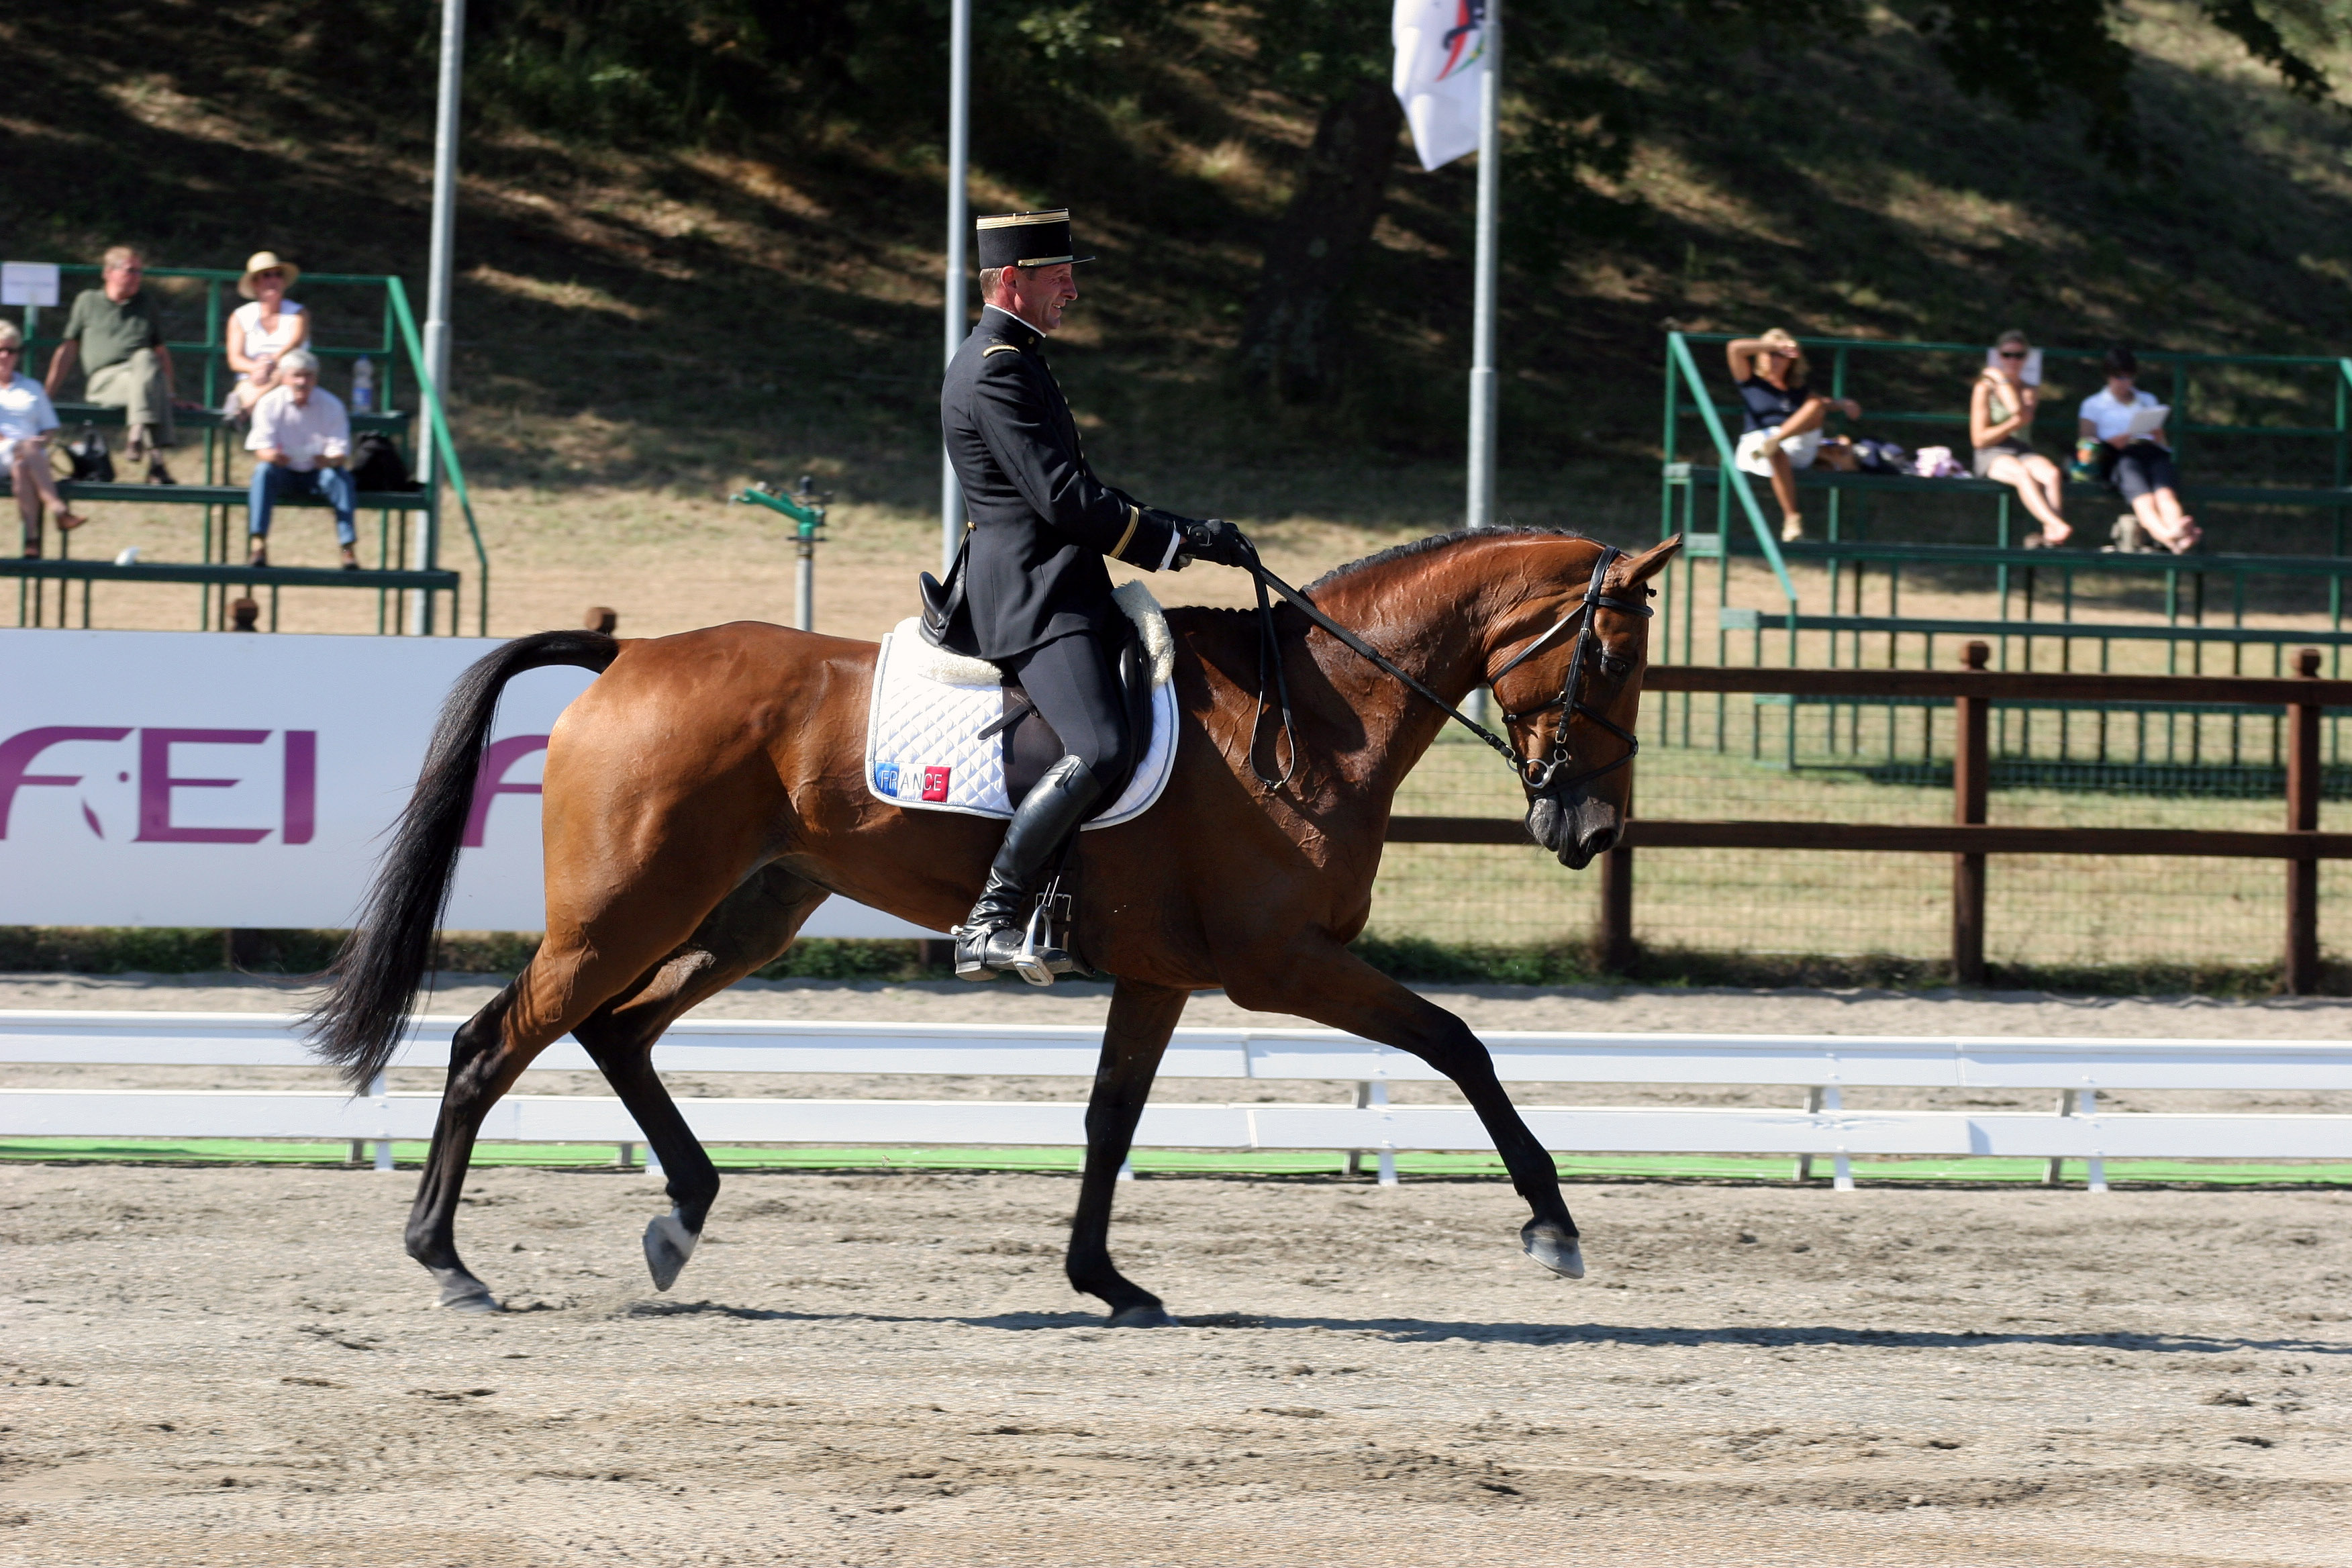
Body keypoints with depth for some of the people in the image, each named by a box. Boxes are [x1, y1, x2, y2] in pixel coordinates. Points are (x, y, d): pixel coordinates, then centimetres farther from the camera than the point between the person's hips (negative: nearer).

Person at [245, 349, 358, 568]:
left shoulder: (331, 406, -6)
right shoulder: (269, 403, -6)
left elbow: (341, 452, -11)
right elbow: (260, 449, -12)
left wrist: (330, 460, -36)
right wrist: (270, 455, -37)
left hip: (318, 472, 0)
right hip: (284, 474, 0)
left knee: (339, 477, -32)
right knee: (263, 471, -32)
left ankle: (349, 548, -36)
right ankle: (259, 545, -39)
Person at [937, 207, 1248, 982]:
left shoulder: (1015, 361, 21)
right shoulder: (995, 373, -13)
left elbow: (1071, 491, 25)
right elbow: (1063, 500, -19)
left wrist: (1180, 534, 13)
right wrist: (1181, 539, -12)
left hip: (1058, 590, 11)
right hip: (1031, 601, -11)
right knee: (1097, 749, -27)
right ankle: (989, 920, -25)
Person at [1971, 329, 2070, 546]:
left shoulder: (2030, 391, 19)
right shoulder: (1985, 388, 9)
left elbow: (2021, 412, -7)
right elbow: (1979, 439, 1)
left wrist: (2002, 380, 1)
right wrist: (2016, 423, -7)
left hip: (2023, 452, 3)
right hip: (1992, 457, -3)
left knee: (2053, 474, -32)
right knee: (2023, 475, -38)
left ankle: (2050, 535, -52)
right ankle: (2058, 526, -57)